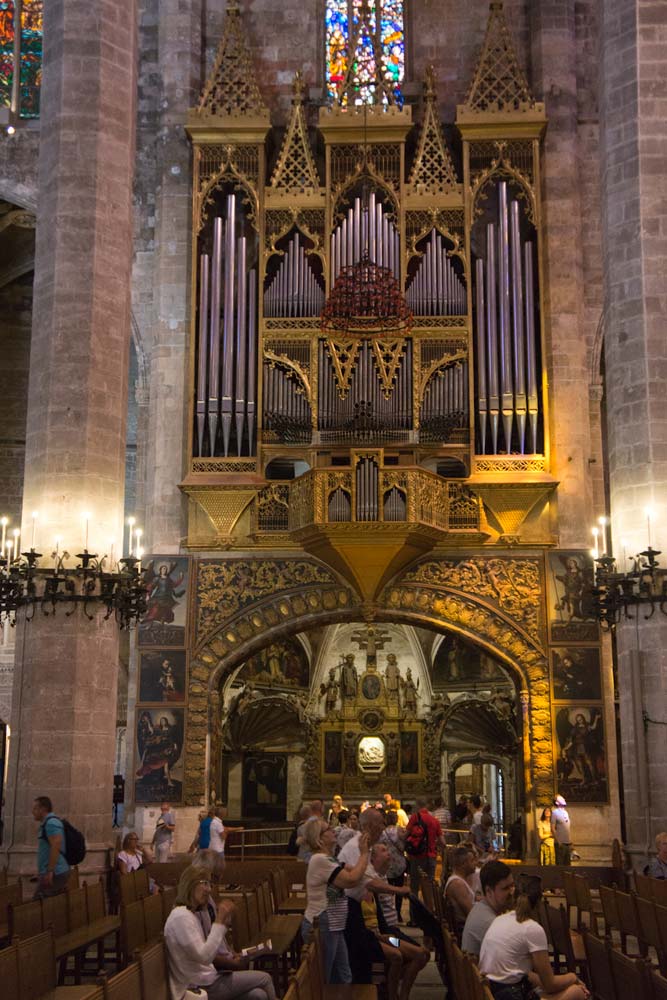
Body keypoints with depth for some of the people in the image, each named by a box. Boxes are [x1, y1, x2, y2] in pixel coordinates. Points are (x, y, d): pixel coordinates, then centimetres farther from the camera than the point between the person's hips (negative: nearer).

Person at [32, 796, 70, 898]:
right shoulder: (47, 823, 20)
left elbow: (56, 846, -24)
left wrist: (49, 871, -26)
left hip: (54, 873, -10)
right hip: (56, 872, 10)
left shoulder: (51, 822, -13)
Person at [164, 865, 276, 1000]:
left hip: (206, 980, 9)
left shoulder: (193, 913, 11)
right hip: (201, 988, -9)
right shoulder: (181, 917, -19)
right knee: (265, 978, -3)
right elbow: (204, 957, -25)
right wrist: (220, 921, -24)